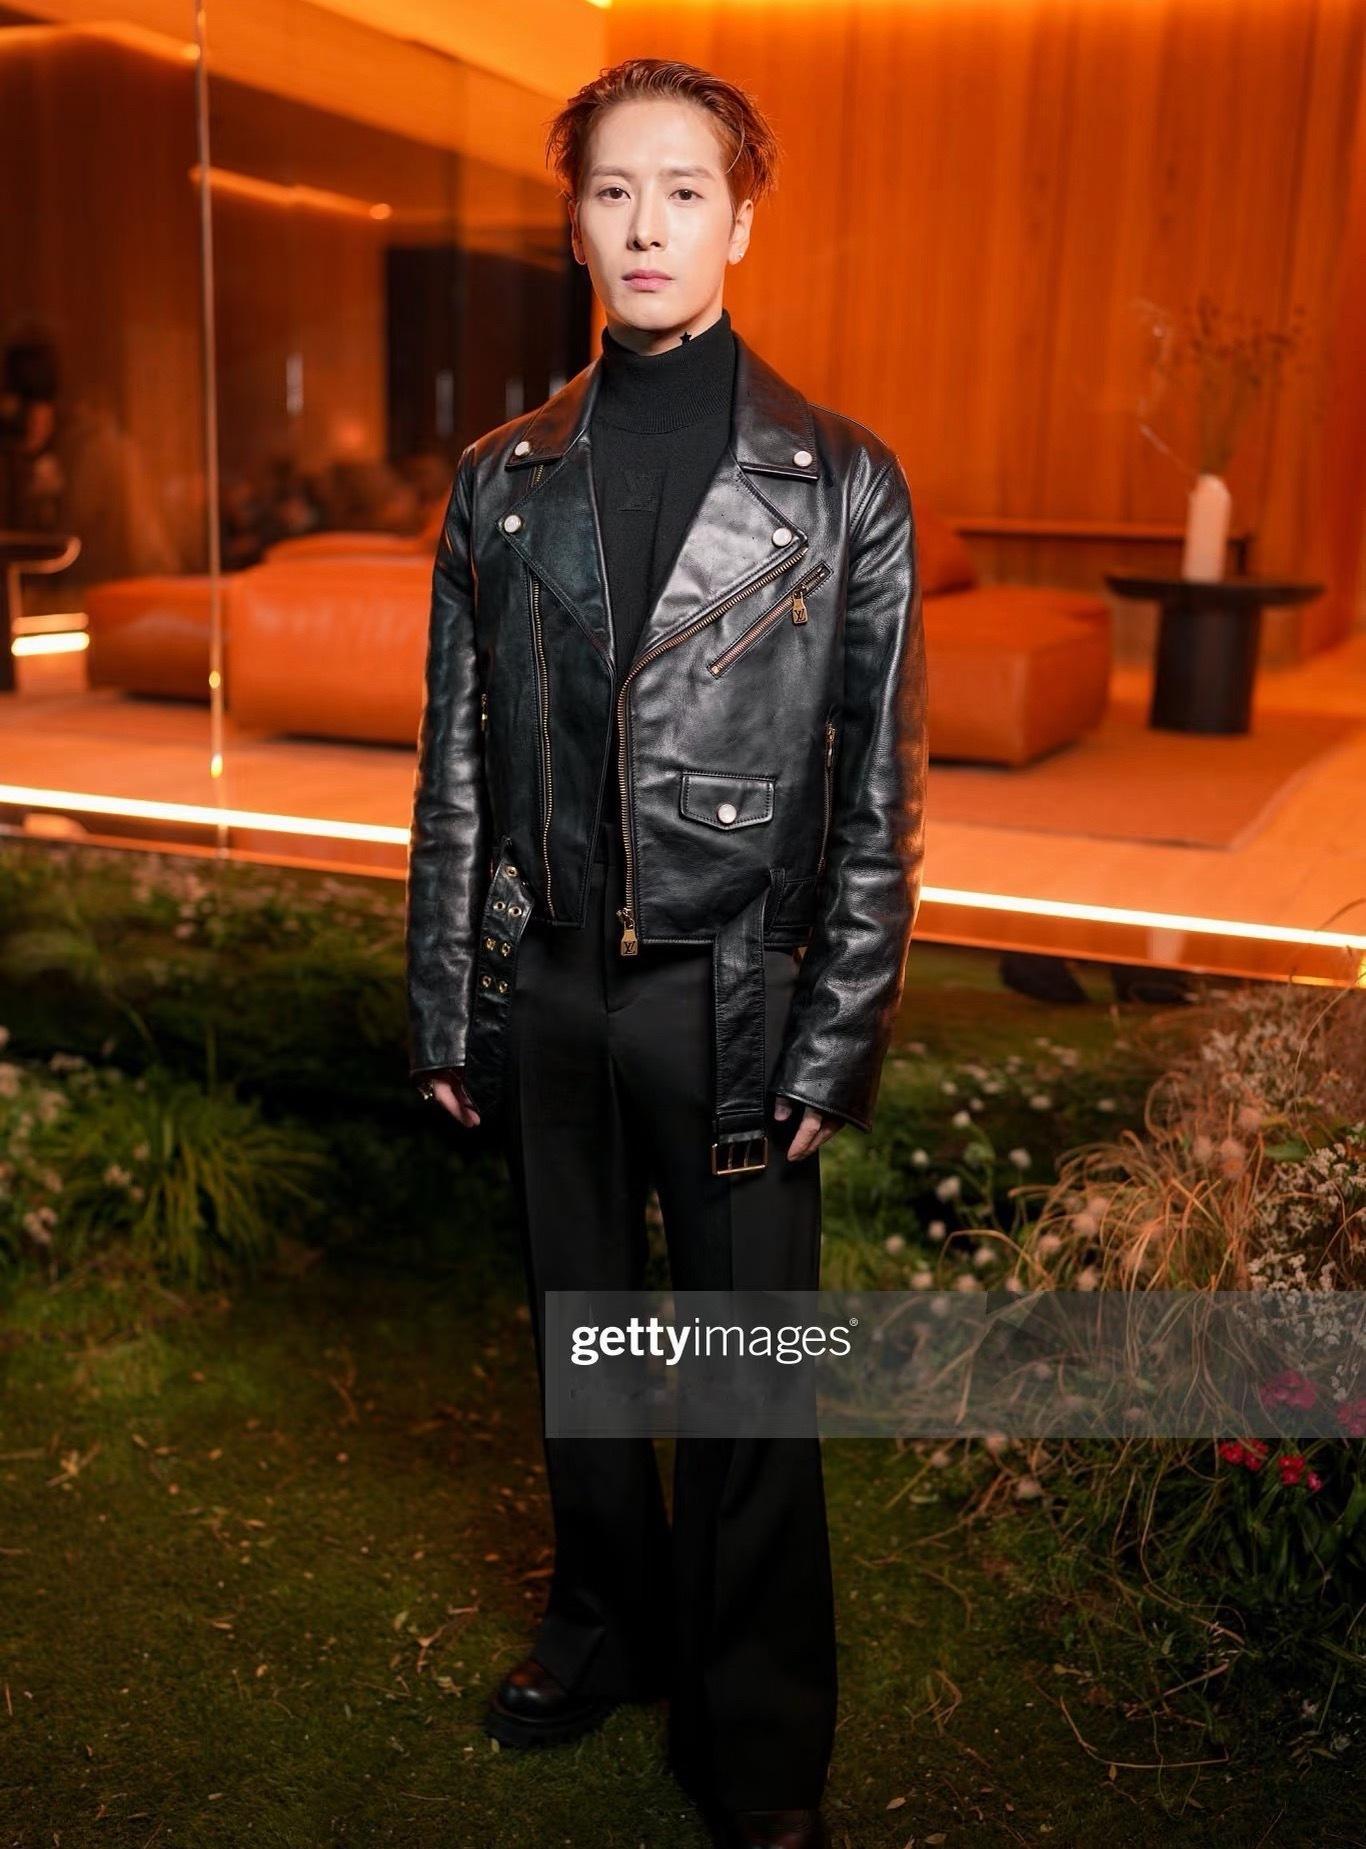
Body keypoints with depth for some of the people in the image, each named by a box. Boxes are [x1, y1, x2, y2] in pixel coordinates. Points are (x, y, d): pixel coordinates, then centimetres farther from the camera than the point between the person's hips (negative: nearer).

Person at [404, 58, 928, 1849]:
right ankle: (606, 1630, 43)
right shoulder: (504, 481, 6)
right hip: (549, 993, 3)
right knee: (579, 1343, 19)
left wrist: (831, 1050, -7)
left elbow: (879, 801, -3)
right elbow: (457, 770, 7)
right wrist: (446, 1010, 5)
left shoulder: (843, 483, -3)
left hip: (732, 1001, -3)